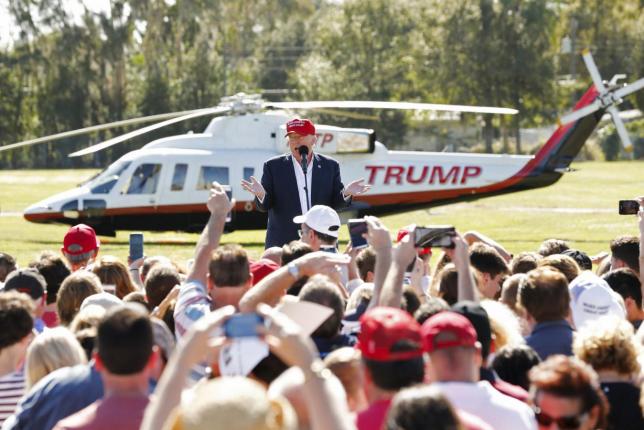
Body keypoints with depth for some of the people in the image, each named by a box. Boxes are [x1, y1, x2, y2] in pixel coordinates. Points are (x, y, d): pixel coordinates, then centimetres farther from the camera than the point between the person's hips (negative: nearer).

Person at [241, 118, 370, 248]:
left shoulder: (329, 166, 7)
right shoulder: (274, 166, 3)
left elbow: (336, 203, 6)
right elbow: (265, 206, 1)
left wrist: (346, 193, -16)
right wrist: (261, 194, -22)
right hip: (282, 245, -1)